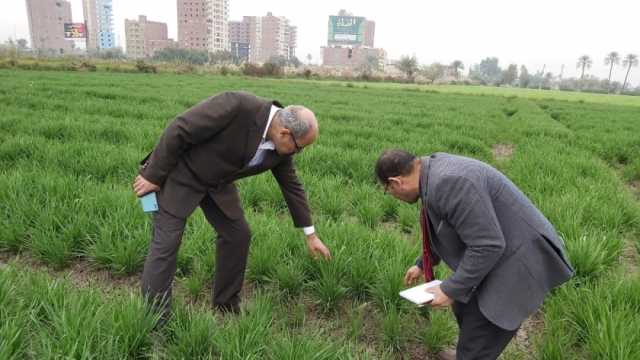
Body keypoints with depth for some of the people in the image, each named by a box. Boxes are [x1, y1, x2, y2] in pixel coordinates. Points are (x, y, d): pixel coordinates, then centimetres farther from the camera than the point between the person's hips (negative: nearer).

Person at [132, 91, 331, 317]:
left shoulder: (281, 147, -11)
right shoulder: (236, 106, -34)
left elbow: (292, 186, 2)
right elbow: (178, 131, -27)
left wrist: (310, 234, 8)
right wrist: (153, 176, -18)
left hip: (216, 182, 7)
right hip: (179, 173, -6)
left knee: (237, 235, 5)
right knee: (166, 242, -7)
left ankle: (227, 306, 23)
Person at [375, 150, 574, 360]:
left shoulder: (448, 182, -28)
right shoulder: (437, 174, 4)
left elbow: (488, 246, -27)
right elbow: (445, 228, 19)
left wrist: (450, 290, -17)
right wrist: (422, 264, 27)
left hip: (519, 259, -10)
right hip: (501, 252, 10)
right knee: (464, 307, 27)